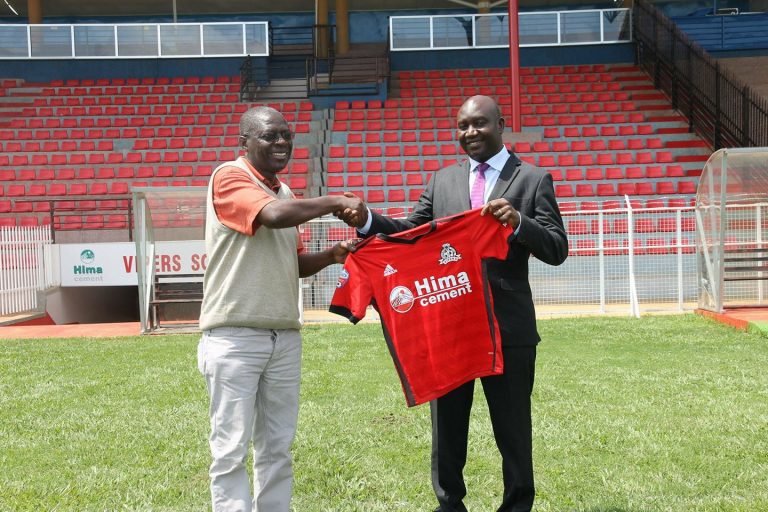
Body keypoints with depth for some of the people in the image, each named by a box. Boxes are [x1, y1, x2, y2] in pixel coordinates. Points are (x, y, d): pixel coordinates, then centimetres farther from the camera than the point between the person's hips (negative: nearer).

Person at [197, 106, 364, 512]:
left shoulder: (287, 194, 17)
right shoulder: (228, 178, -7)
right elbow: (272, 216, -25)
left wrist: (329, 256, 3)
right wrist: (336, 201, -15)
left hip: (285, 337, 7)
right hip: (234, 338, -7)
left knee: (277, 448, 11)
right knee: (231, 449, -3)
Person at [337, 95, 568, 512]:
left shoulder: (533, 180, 0)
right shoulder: (442, 180, 11)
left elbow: (557, 250, -6)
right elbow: (412, 231, 9)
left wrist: (518, 222, -24)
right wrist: (366, 221, -8)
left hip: (509, 326, -3)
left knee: (513, 431, 9)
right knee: (447, 429, 14)